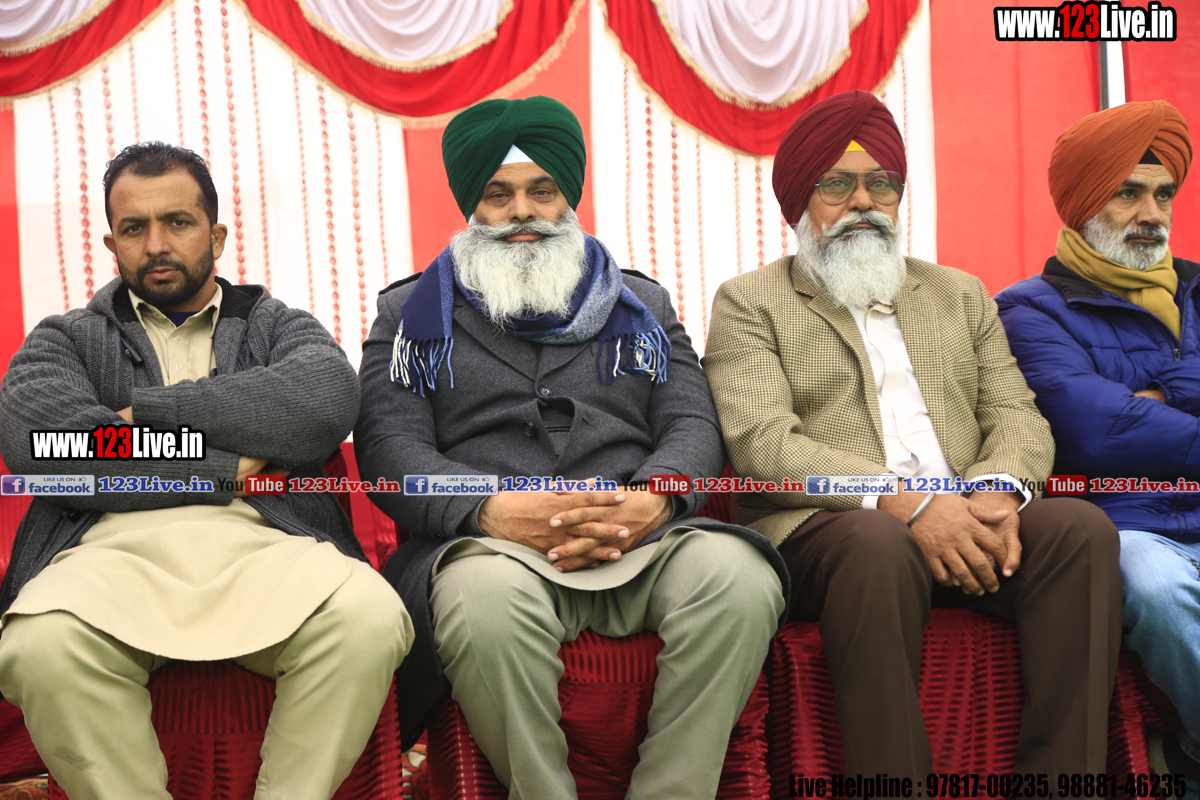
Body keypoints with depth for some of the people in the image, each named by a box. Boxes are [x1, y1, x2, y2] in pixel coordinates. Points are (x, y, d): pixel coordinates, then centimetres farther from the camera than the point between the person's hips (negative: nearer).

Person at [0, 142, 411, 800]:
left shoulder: (277, 325, 22)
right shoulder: (66, 339, 22)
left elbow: (329, 401, -4)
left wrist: (150, 412, -3)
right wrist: (231, 467, -3)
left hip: (263, 545, 0)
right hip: (115, 548, 0)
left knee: (371, 620, -31)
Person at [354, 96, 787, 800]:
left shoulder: (641, 304, 23)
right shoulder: (414, 312, 17)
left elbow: (693, 425, 11)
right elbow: (390, 444, 3)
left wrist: (652, 499, -13)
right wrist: (490, 512, -17)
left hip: (644, 540, 2)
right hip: (487, 542, -1)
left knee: (743, 579, -30)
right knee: (487, 601, -38)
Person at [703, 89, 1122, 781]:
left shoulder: (959, 294, 26)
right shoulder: (750, 302, 10)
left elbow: (1018, 415, 15)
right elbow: (761, 443, -6)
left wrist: (995, 491, -10)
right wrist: (905, 501, -19)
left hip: (965, 529, 5)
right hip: (823, 526, -4)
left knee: (1082, 527, -23)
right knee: (877, 541, -37)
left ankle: (1063, 779, -18)